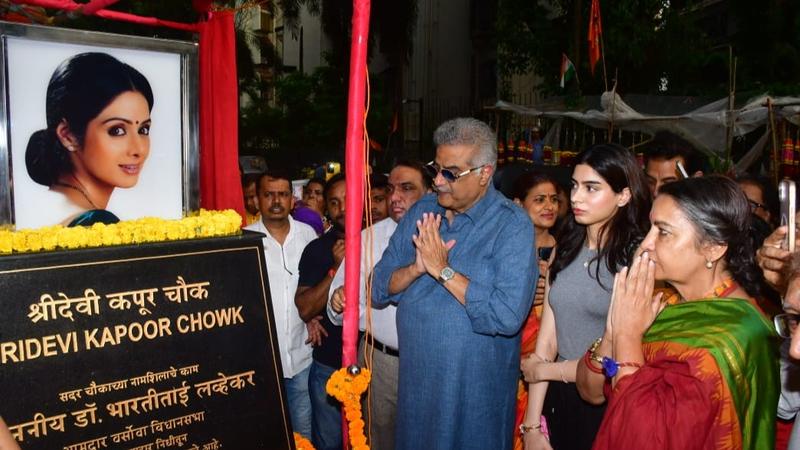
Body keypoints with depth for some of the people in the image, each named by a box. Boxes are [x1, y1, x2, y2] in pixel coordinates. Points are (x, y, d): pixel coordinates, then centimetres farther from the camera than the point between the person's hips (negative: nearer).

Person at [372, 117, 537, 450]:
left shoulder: (513, 225, -14)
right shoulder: (421, 212, 3)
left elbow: (508, 316, -25)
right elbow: (379, 289, 2)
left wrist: (443, 270, -20)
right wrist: (416, 268, -17)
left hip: (476, 391, -4)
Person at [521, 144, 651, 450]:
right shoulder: (565, 251, 3)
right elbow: (546, 342, -1)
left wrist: (542, 370, -3)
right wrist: (532, 425, -3)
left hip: (610, 409, -4)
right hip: (559, 399, 5)